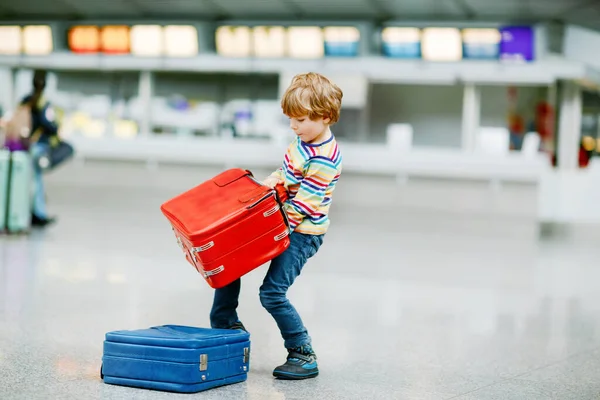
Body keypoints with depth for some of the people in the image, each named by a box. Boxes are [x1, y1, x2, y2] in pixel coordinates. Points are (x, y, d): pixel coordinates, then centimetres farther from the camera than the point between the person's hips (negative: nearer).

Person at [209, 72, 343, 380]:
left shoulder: (324, 159, -24)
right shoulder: (304, 140, 5)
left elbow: (305, 202, -25)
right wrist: (274, 180, 2)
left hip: (301, 233, -10)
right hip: (281, 221, 10)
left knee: (272, 292, -14)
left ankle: (304, 356, -1)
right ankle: (225, 325, 24)